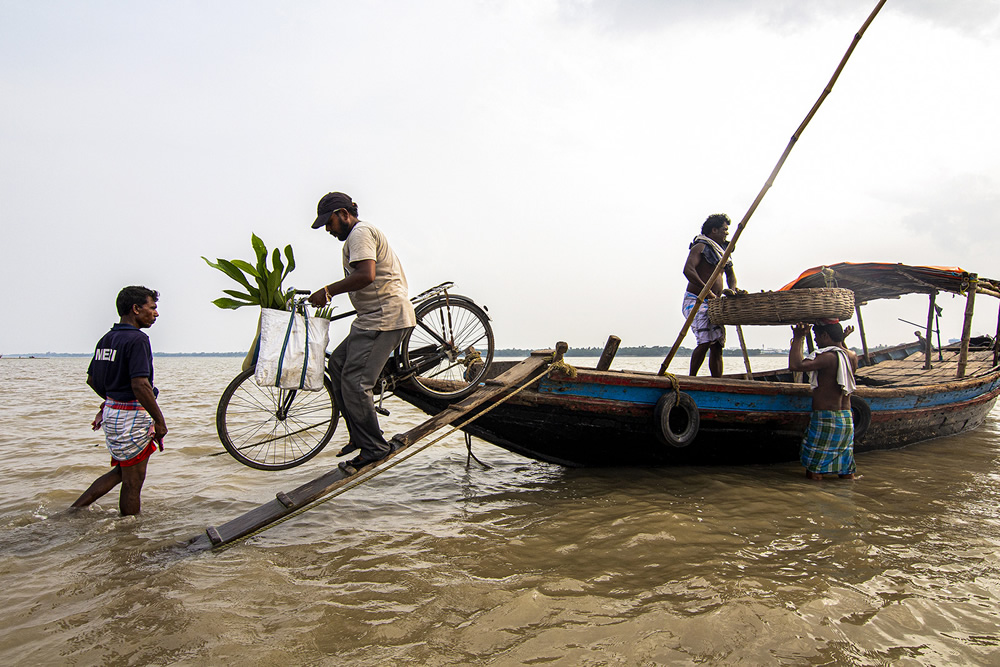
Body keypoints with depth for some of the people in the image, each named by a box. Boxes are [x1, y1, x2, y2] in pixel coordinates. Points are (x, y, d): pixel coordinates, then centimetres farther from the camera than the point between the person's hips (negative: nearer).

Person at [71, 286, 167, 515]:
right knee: (133, 482, 4)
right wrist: (160, 421, -19)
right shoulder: (137, 339, -18)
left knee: (121, 472, 22)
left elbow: (92, 379, 18)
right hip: (131, 418, -9)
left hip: (112, 411, 9)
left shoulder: (107, 338, 10)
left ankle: (75, 509, 19)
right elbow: (140, 386, -26)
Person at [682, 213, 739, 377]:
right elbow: (688, 270, -22)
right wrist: (707, 291, -26)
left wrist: (732, 289, -2)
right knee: (705, 342, -19)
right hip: (696, 301, -8)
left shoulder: (722, 250, 19)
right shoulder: (700, 247, -6)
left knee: (717, 345, 2)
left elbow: (730, 273, 21)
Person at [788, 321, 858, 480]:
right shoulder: (853, 357, 8)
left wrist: (797, 338, -17)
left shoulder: (828, 356, -18)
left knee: (814, 474, -1)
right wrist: (842, 340, 36)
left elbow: (795, 365, -29)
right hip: (847, 419, 8)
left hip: (825, 419, -8)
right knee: (846, 473, 15)